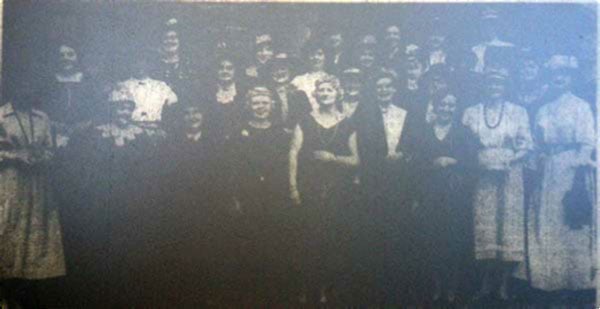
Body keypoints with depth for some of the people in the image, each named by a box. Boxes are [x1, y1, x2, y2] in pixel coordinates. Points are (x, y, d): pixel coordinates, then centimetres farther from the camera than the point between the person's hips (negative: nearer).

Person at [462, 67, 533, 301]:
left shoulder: (518, 112, 10)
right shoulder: (471, 113, 11)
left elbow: (526, 144, 5)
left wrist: (510, 160, -12)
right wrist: (477, 162, -10)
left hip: (509, 175, 0)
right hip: (482, 176, 1)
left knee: (510, 223, -5)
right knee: (483, 225, -2)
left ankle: (504, 282, 0)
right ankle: (487, 282, 4)